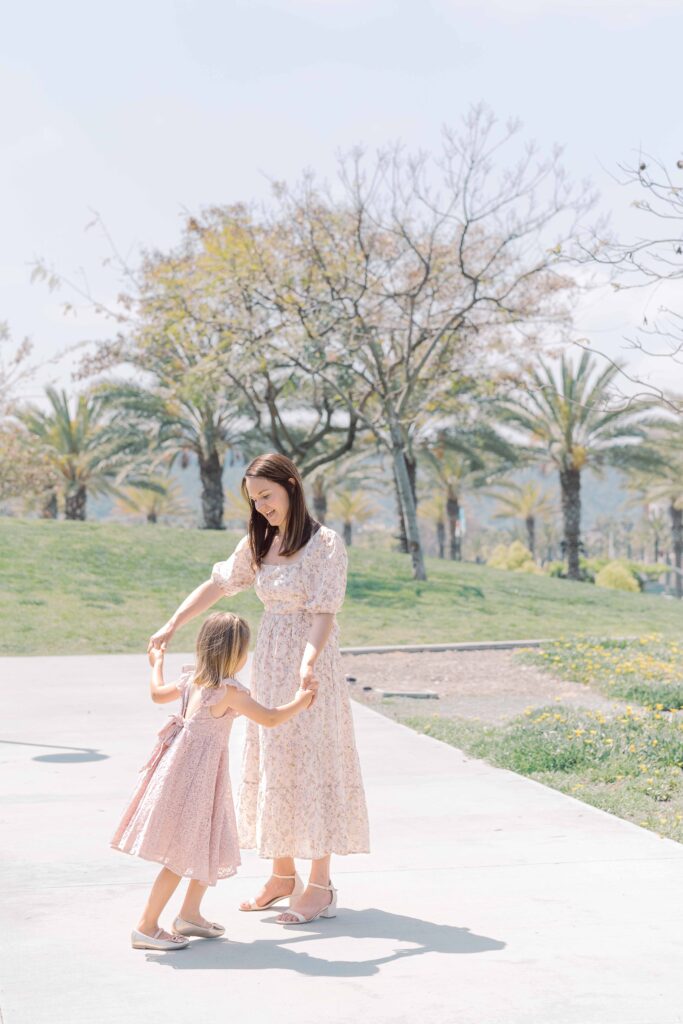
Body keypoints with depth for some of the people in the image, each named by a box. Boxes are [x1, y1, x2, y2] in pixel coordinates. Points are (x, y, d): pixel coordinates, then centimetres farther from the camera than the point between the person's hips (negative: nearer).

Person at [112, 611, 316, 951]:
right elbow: (270, 719, -14)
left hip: (183, 767, 10)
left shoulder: (191, 679, 6)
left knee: (209, 848, 20)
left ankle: (190, 914, 30)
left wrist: (157, 664, 42)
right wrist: (299, 701, 4)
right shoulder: (230, 691, -18)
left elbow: (158, 693, 23)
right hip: (195, 774, -10)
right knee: (183, 856, -4)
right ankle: (146, 927, -1)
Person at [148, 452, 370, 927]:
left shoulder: (326, 542, -11)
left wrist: (308, 663, -32)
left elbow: (324, 612, -18)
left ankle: (321, 884, 2)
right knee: (271, 761, 10)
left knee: (311, 761, -5)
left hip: (310, 663, -7)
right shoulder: (258, 544, 9)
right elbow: (216, 585, 16)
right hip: (269, 663, 7)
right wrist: (171, 626, 9)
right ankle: (284, 875, 21)